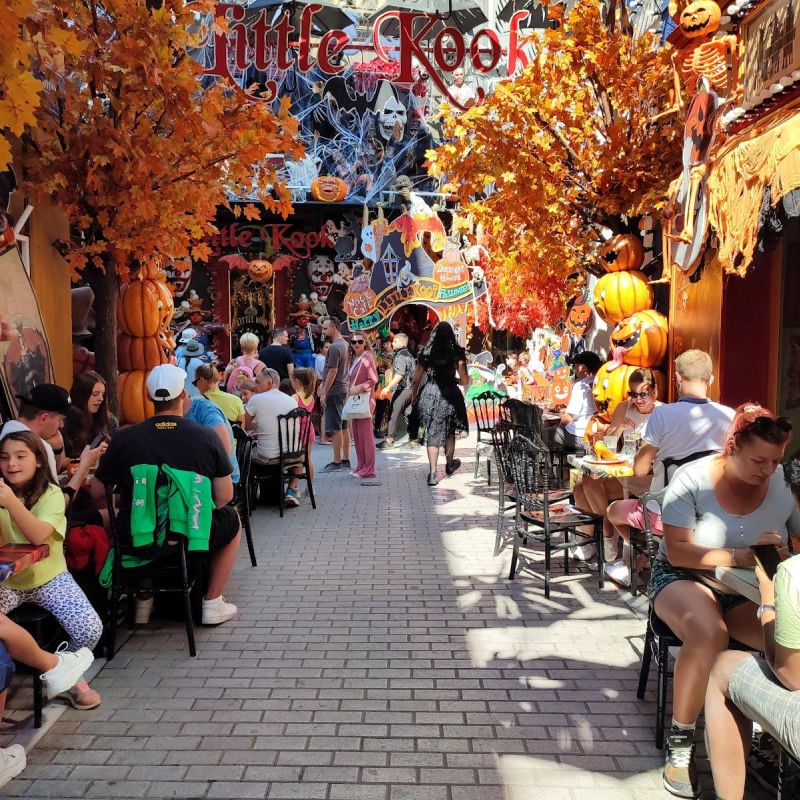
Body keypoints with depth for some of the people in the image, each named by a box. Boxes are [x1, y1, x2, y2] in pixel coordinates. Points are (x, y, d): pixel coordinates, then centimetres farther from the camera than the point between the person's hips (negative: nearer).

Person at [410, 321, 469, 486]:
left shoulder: (426, 353, 1)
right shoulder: (457, 354, -4)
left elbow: (416, 380, 3)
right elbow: (465, 380, -5)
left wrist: (414, 398, 15)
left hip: (429, 394, 1)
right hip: (450, 395, -1)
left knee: (432, 433, 6)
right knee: (449, 431, 19)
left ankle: (433, 472, -4)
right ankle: (449, 465, 37)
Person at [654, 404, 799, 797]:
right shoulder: (692, 479, -16)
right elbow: (677, 552, -19)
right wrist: (740, 556, -31)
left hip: (749, 589, 3)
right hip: (684, 577, -3)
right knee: (709, 635, -35)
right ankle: (679, 743, -14)